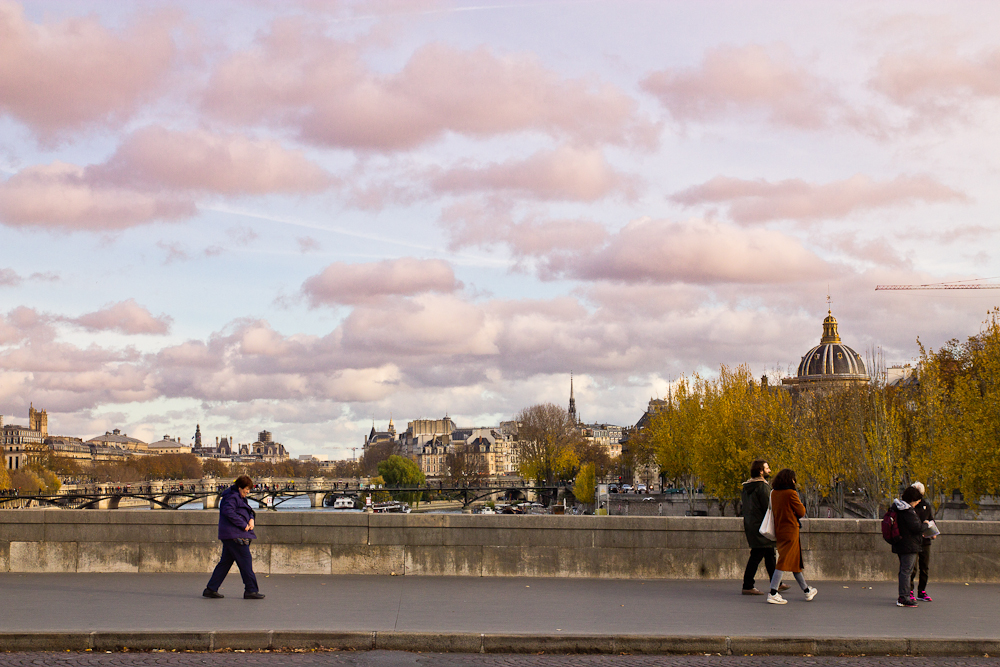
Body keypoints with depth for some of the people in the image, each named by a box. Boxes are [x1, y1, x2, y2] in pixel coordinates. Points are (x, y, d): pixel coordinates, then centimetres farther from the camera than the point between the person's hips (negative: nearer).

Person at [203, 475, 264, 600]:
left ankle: (211, 589, 12)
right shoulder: (232, 496, -10)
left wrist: (251, 519, 6)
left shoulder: (240, 498, 22)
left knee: (225, 562, 10)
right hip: (234, 536, -11)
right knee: (245, 560, -7)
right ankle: (251, 590, -4)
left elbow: (248, 510, 29)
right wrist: (243, 525, -20)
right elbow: (228, 512, -24)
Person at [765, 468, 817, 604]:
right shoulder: (791, 494, -15)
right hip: (790, 531, -8)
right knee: (784, 562, -8)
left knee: (795, 561, 18)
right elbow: (801, 512, -8)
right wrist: (800, 501, 8)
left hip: (779, 530, 8)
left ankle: (807, 590, 31)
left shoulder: (774, 493, 5)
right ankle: (773, 593, -14)